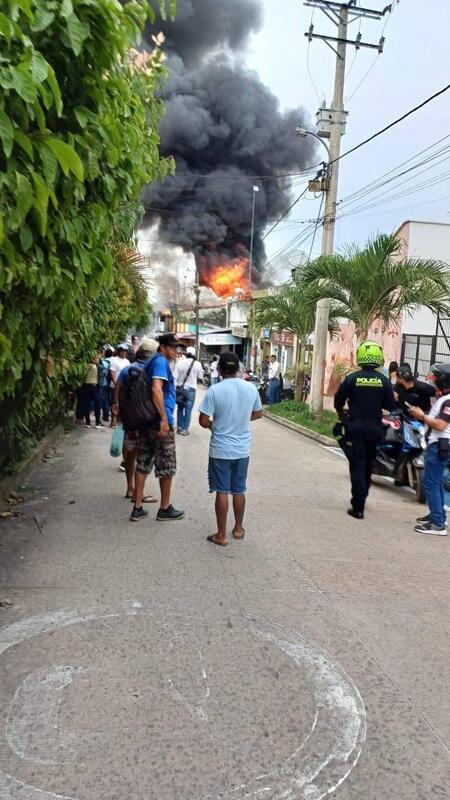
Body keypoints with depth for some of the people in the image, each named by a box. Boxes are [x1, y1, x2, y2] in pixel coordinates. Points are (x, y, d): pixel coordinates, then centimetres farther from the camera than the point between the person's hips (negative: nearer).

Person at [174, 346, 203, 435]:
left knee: (180, 408, 16)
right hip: (191, 389, -2)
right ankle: (185, 429, 5)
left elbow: (174, 377, -7)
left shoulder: (179, 363, -6)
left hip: (180, 388, 2)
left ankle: (179, 427, 20)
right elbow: (200, 377, 3)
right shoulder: (197, 364, -7)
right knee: (188, 410, 4)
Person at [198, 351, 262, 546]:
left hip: (220, 450, -4)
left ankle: (221, 535, 12)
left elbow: (203, 421, -15)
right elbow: (258, 414, 12)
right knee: (239, 491, 16)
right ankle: (238, 529, 30)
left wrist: (214, 425, 6)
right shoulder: (251, 388, -2)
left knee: (222, 492, 4)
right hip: (242, 450, 4)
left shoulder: (215, 390, -15)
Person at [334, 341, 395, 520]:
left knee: (357, 466, 0)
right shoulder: (384, 381, -5)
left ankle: (358, 508, -5)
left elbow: (338, 402, -2)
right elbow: (390, 406, -1)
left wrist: (342, 415, 19)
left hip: (355, 428, -2)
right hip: (374, 429, 2)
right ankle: (361, 498, 34)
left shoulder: (352, 378, -8)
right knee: (368, 466, 19)